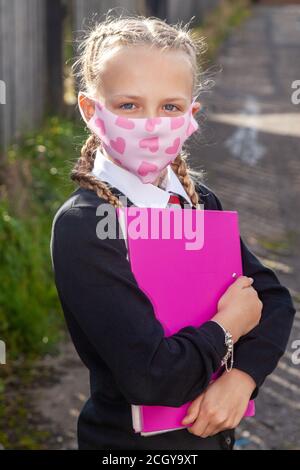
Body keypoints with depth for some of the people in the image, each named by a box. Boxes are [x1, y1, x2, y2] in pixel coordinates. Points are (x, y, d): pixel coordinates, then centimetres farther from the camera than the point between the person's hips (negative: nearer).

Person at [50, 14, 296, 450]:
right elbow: (151, 376, -29)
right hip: (131, 439, -6)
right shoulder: (83, 226, -22)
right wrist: (227, 325, -13)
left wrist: (242, 377, -18)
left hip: (214, 431, 6)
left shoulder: (199, 200, -1)